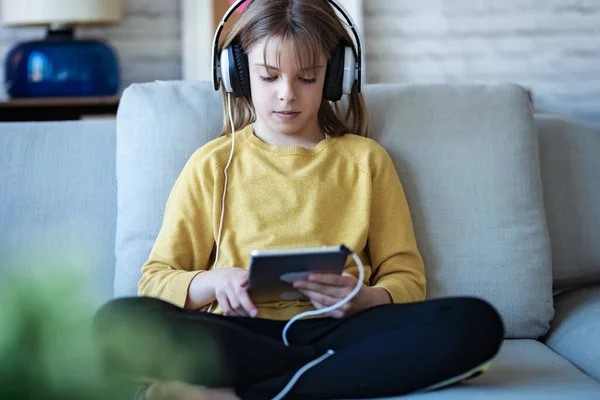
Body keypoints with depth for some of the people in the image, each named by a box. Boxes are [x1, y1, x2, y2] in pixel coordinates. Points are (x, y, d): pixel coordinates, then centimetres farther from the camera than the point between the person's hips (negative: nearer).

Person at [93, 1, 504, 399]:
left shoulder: (365, 159, 19)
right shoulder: (213, 165, 17)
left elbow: (406, 278, 14)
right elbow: (155, 281, 13)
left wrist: (363, 298, -10)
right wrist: (212, 282, -10)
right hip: (238, 336, 0)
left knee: (476, 322, -29)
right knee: (118, 320, -31)